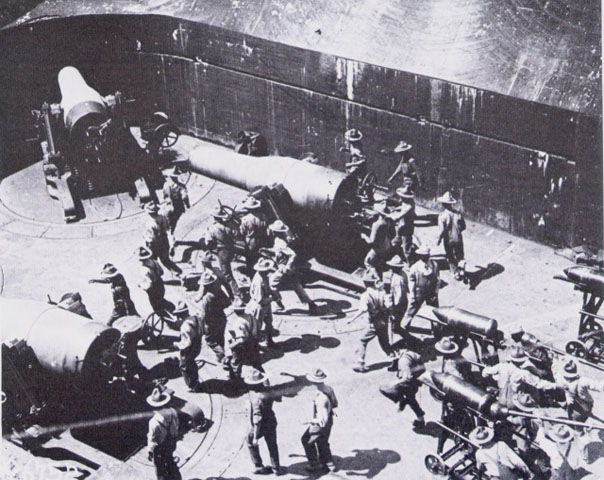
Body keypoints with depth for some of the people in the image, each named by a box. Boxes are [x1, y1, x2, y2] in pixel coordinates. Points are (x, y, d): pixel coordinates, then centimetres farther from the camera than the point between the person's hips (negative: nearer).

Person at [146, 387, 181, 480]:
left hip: (160, 448, -6)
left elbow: (152, 440, -24)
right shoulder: (173, 412, -19)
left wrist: (149, 451, -7)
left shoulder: (155, 422, -36)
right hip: (172, 443, 6)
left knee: (160, 466, 20)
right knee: (170, 460, 31)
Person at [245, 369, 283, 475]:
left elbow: (257, 419, -32)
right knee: (272, 445, 21)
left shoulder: (257, 398, -32)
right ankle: (276, 468, 28)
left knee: (251, 443, 21)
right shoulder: (268, 390, -12)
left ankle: (259, 466, 25)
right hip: (271, 422, 5)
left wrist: (255, 436, -28)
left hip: (259, 426, -5)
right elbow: (278, 398, 11)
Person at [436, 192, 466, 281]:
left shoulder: (442, 215, -19)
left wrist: (438, 239, -5)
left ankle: (455, 273, 22)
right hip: (458, 239, 3)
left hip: (448, 240, -2)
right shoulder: (458, 214, -9)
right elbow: (463, 226, -1)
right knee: (459, 256, 16)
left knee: (450, 258, 15)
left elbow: (441, 230, -20)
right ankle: (461, 266, -11)